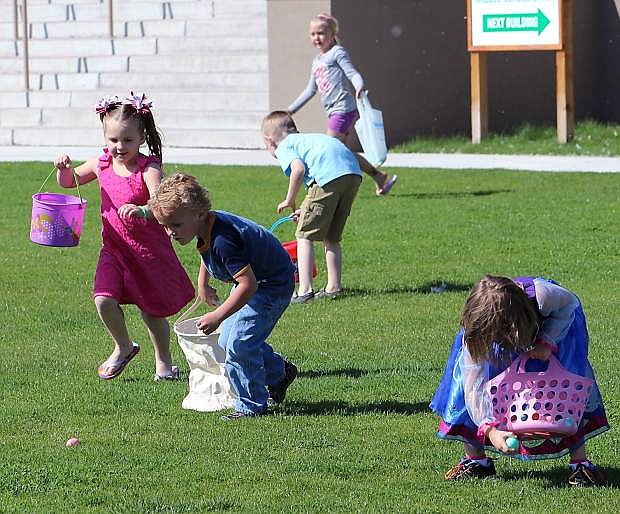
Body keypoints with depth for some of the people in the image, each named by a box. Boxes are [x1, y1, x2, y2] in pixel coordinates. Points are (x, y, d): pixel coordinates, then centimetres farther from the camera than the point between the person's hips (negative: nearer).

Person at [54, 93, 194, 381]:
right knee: (103, 300, -13)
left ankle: (163, 361, 32)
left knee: (153, 308, 9)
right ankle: (123, 347, 14)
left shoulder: (148, 168, -17)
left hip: (148, 249, -4)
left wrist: (143, 211, -52)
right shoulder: (101, 164, -1)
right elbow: (69, 181, 15)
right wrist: (64, 168, -7)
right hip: (114, 248, 4)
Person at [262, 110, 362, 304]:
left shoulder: (284, 147, 12)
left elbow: (298, 169, -10)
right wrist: (307, 209, 40)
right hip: (354, 173, 8)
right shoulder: (304, 139, 36)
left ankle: (305, 290, -6)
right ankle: (334, 287, 24)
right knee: (331, 237, 22)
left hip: (329, 176, -8)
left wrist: (289, 201, 4)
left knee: (304, 235, 2)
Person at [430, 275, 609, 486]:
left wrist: (547, 342, -32)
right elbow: (475, 386, -38)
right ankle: (475, 459, -4)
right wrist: (489, 429, -51)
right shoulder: (475, 333, -39)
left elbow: (570, 303, -20)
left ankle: (580, 461, -10)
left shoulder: (543, 296, -45)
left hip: (554, 324, -1)